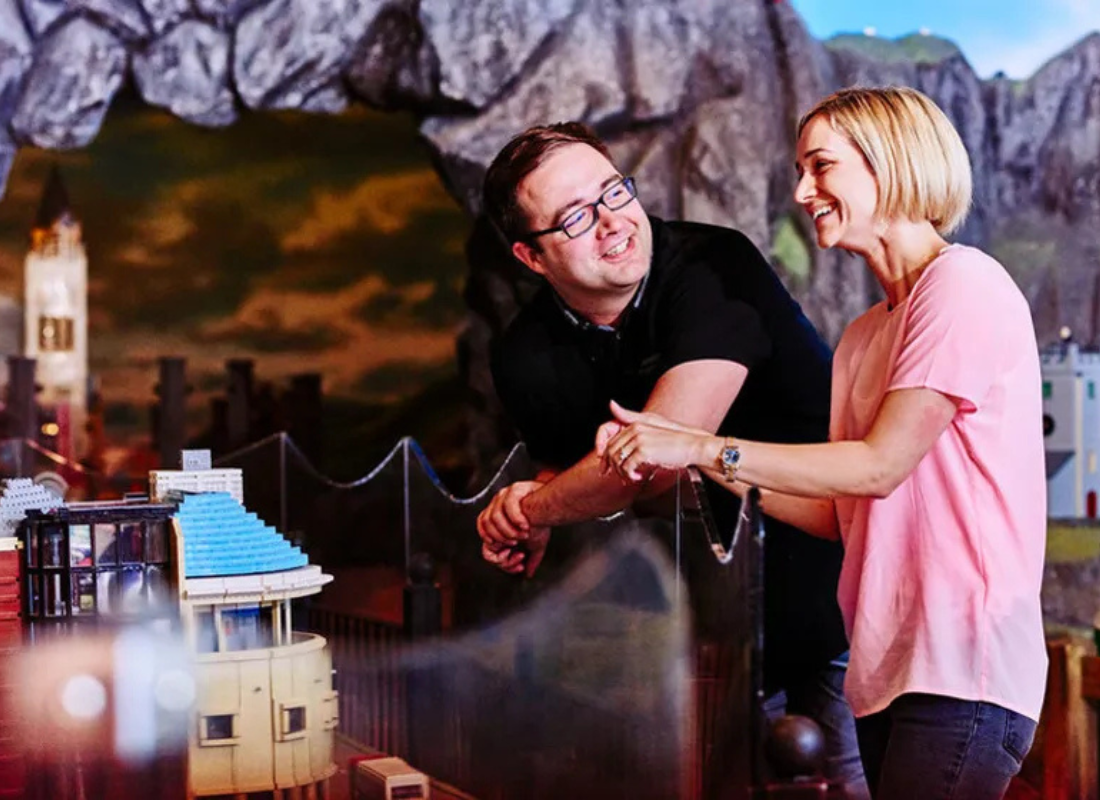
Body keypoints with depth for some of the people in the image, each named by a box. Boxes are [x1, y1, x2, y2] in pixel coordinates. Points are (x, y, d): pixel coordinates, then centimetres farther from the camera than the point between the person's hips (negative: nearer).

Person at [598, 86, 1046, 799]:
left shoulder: (963, 284, -8)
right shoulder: (863, 338, 18)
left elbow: (879, 466, -16)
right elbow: (838, 513, 13)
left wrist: (703, 447, -15)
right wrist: (706, 466, 2)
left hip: (961, 665, -8)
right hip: (887, 668, 8)